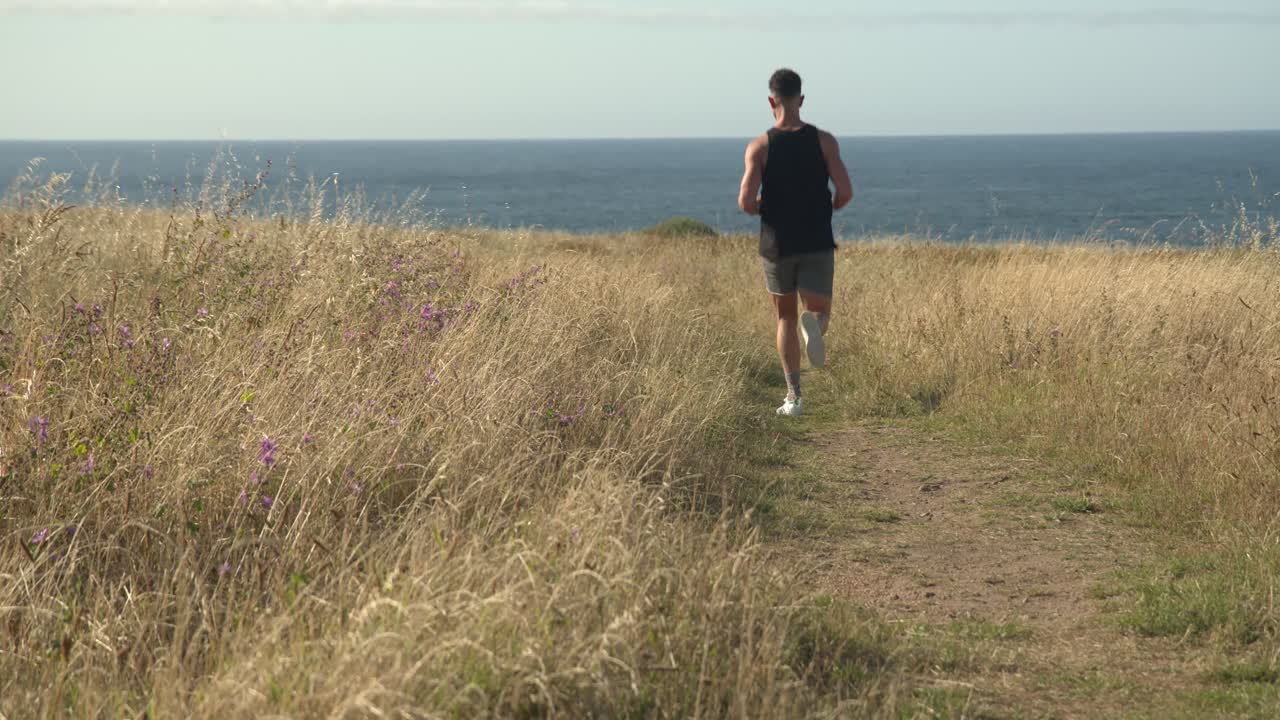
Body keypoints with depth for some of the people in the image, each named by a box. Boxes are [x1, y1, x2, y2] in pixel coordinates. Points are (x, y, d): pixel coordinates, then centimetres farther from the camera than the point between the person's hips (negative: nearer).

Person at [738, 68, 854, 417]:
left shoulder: (759, 146, -5)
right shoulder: (824, 141, -2)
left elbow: (746, 202, -14)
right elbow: (845, 192, -10)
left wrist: (763, 208, 9)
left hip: (777, 244, 0)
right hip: (818, 244, 0)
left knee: (786, 318, 16)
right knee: (820, 312, 9)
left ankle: (794, 396, 10)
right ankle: (813, 324, -30)